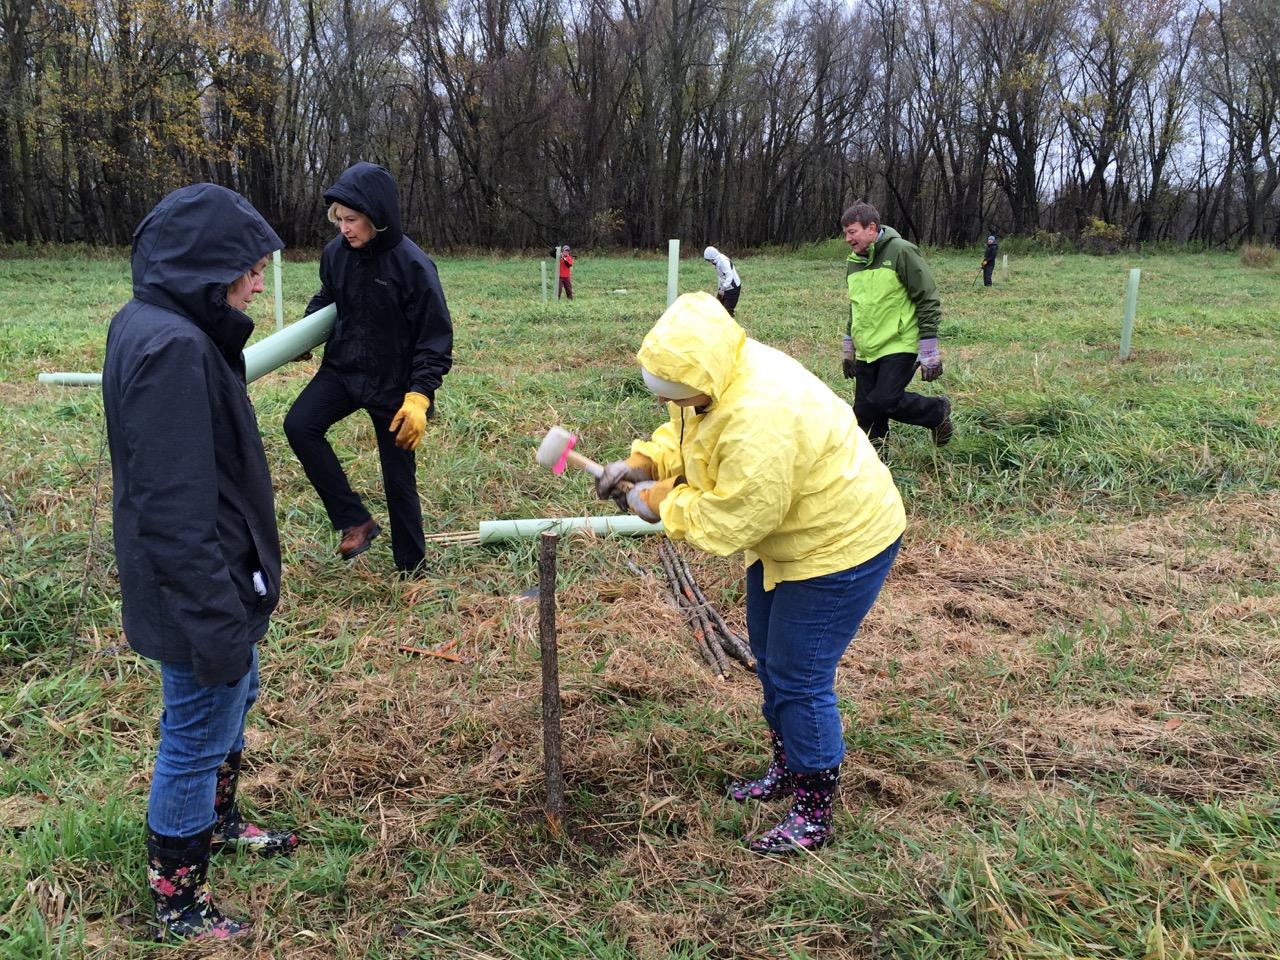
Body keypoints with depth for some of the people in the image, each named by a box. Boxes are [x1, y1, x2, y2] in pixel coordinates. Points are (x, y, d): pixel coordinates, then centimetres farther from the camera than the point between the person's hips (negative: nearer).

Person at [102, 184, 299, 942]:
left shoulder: (152, 325, 5)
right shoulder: (173, 347, -27)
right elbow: (176, 509, -28)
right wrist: (217, 619, -23)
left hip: (218, 574, 10)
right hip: (198, 587, -10)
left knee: (234, 698, 28)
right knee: (198, 735, 7)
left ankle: (218, 822, 51)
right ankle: (177, 902, 27)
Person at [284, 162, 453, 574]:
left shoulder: (413, 264, -20)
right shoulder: (336, 252, -6)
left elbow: (435, 338, -16)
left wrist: (419, 394, -24)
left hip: (395, 384, -4)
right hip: (342, 369, 5)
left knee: (398, 478, 5)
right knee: (299, 424, -20)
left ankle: (411, 566, 25)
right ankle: (356, 521, -9)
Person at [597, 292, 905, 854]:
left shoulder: (760, 419, -39)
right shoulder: (715, 378, -10)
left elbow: (728, 522, -31)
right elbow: (683, 430, 10)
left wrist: (659, 501, -18)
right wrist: (642, 462, -9)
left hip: (839, 544, -10)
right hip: (786, 531, 10)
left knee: (800, 679, -3)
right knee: (768, 654, 21)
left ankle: (814, 816, 15)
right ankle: (786, 769, 41)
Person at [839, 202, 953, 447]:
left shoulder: (901, 252, -10)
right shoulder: (853, 263, 12)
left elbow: (928, 301, -10)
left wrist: (929, 351, -12)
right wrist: (848, 349, 26)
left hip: (899, 346, -7)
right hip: (866, 352, 7)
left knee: (886, 400, -18)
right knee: (864, 412, 3)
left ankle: (938, 412, 8)